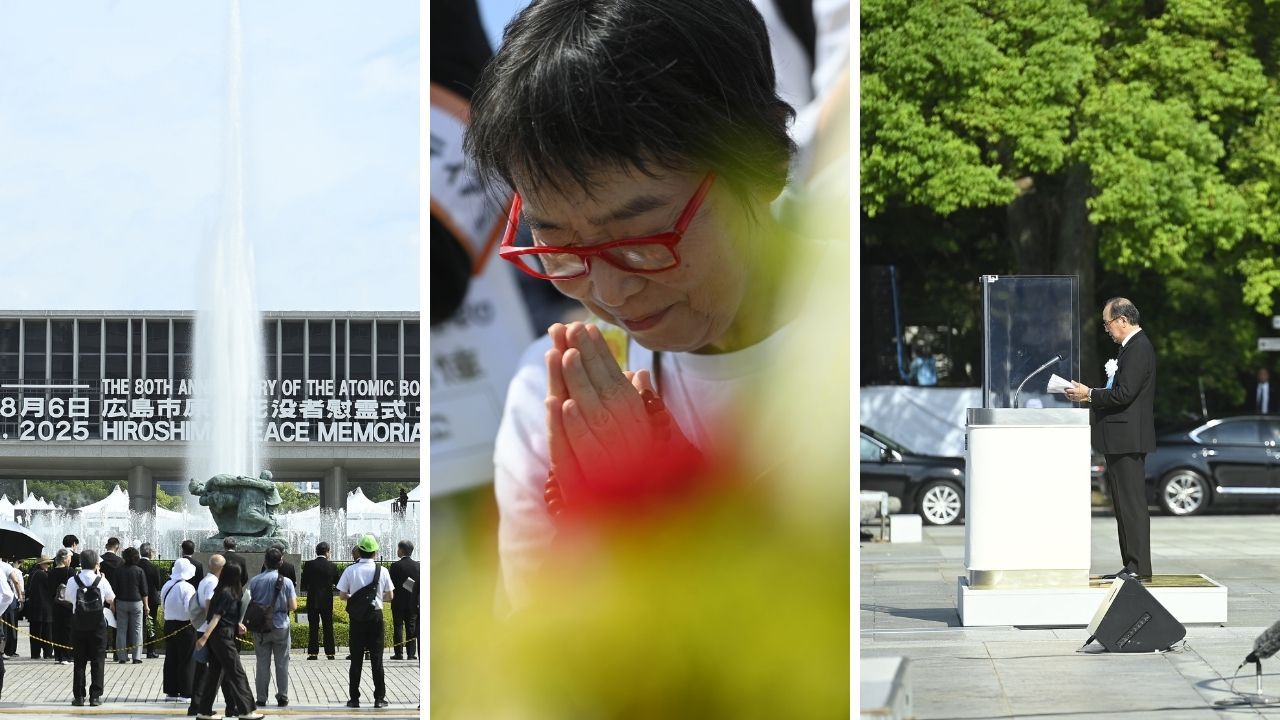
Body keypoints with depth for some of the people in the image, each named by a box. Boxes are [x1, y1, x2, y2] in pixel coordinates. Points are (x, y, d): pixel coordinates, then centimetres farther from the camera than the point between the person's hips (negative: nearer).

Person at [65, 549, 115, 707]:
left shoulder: (73, 581, -6)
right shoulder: (102, 581, -8)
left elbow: (68, 597, 9)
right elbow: (111, 599, 6)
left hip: (78, 624, 1)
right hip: (98, 625, -1)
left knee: (79, 661, 7)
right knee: (98, 661, 5)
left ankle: (78, 696, 5)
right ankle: (95, 696, 2)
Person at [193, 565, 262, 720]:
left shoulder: (220, 591, 12)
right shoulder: (228, 594, -16)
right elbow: (216, 617, -21)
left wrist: (237, 625, 9)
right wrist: (205, 637, -24)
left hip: (217, 637, 9)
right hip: (223, 637, -9)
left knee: (215, 673, 11)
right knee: (237, 673, -4)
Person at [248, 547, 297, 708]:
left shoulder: (255, 581, -4)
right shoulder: (286, 582, -8)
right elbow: (293, 606, -8)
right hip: (280, 626, -1)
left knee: (262, 663, 8)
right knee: (282, 663, 9)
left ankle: (261, 698, 9)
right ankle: (282, 697, 10)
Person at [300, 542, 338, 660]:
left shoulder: (309, 565, -7)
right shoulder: (332, 566, -4)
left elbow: (304, 583, -4)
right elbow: (337, 583, 6)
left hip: (312, 600, -1)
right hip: (327, 601, 1)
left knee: (313, 628, 3)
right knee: (328, 627, 7)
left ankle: (313, 652, -1)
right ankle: (330, 652, 6)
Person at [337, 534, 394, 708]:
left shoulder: (350, 570, -5)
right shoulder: (381, 571, -4)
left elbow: (342, 594, -3)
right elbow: (390, 596, 2)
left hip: (357, 618, 0)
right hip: (376, 616, 0)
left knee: (356, 659, 5)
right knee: (377, 658, 4)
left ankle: (354, 699, 5)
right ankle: (379, 698, 3)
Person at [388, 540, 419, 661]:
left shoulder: (395, 566, -12)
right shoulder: (417, 565, -1)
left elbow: (390, 583, -9)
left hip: (398, 602, -3)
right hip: (413, 601, 3)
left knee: (398, 627, 3)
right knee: (411, 627, 7)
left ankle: (398, 653, 0)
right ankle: (411, 653, 5)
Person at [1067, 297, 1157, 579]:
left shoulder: (1138, 348, -15)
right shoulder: (1133, 346, 17)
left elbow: (1124, 394, -22)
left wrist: (1089, 394, -12)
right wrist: (1092, 396, 12)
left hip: (1128, 437, -11)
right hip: (1123, 439, 11)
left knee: (1132, 502, -8)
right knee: (1124, 502, 12)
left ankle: (1138, 567, -7)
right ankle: (1131, 566, 16)